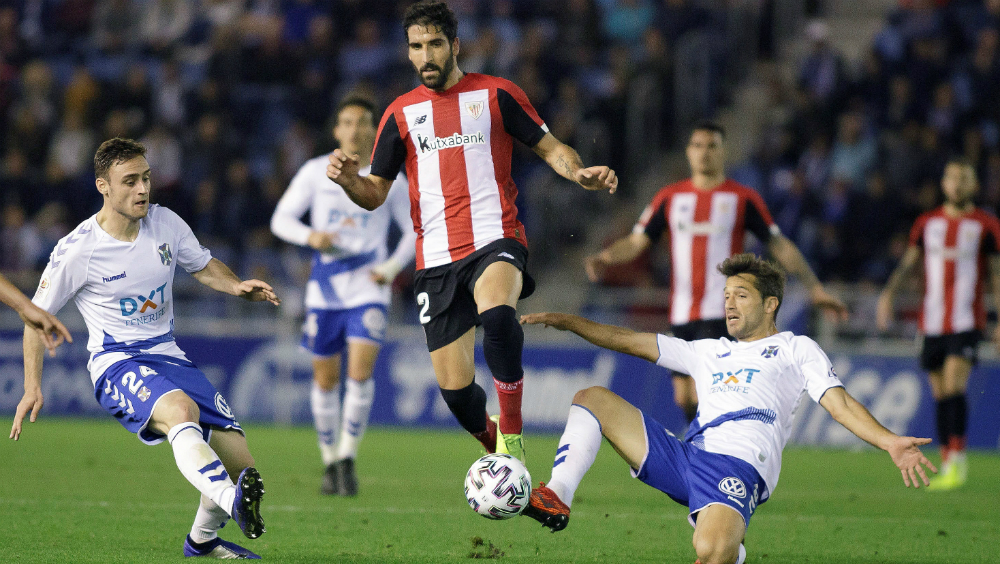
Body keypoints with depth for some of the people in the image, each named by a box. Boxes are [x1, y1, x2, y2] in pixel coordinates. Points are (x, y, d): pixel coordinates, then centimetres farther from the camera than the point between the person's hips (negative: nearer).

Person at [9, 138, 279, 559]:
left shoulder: (166, 223, 2)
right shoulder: (77, 251, -10)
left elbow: (202, 266, 20)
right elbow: (37, 316, 1)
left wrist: (236, 286, -2)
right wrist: (33, 389, -4)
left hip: (168, 356, 6)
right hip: (116, 363, -6)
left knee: (237, 459, -5)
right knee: (181, 410, -38)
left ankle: (203, 539, 23)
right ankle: (233, 500, -62)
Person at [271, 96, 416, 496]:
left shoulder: (389, 178, 3)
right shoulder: (315, 172, 4)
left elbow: (413, 230, 10)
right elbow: (280, 219, 4)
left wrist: (393, 267, -6)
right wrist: (310, 236, -17)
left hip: (368, 285, -1)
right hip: (325, 284, 1)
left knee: (361, 369, -18)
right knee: (325, 377, 5)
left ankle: (347, 458, -9)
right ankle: (330, 463, 20)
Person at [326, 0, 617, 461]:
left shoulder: (496, 94, 6)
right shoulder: (400, 114, 13)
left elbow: (549, 148, 11)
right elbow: (375, 194, 13)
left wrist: (579, 173, -11)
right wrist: (348, 180, -10)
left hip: (496, 241, -3)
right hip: (437, 259, 3)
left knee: (497, 314, -38)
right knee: (453, 386, -2)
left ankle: (511, 436, -27)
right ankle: (493, 445, 29)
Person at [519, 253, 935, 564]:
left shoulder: (796, 350, 18)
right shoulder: (709, 352, 33)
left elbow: (839, 404, 5)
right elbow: (630, 342, 32)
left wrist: (889, 442, -13)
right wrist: (565, 321, 26)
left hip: (739, 467, -6)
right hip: (683, 456, 6)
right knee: (592, 399, 0)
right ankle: (557, 497, -18)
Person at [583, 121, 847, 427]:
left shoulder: (743, 198, 4)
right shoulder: (669, 198, 12)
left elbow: (780, 245, 8)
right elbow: (636, 242, 7)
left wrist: (815, 287, 5)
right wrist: (603, 258, -13)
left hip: (721, 313, -4)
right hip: (682, 315, 4)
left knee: (703, 396, -18)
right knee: (684, 398, 5)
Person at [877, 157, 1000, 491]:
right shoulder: (927, 223, 11)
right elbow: (908, 261, 12)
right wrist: (888, 294, -4)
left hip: (966, 322, -4)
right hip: (932, 322, 4)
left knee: (954, 386, -17)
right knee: (940, 393, 5)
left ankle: (957, 460, -15)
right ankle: (946, 464, 11)